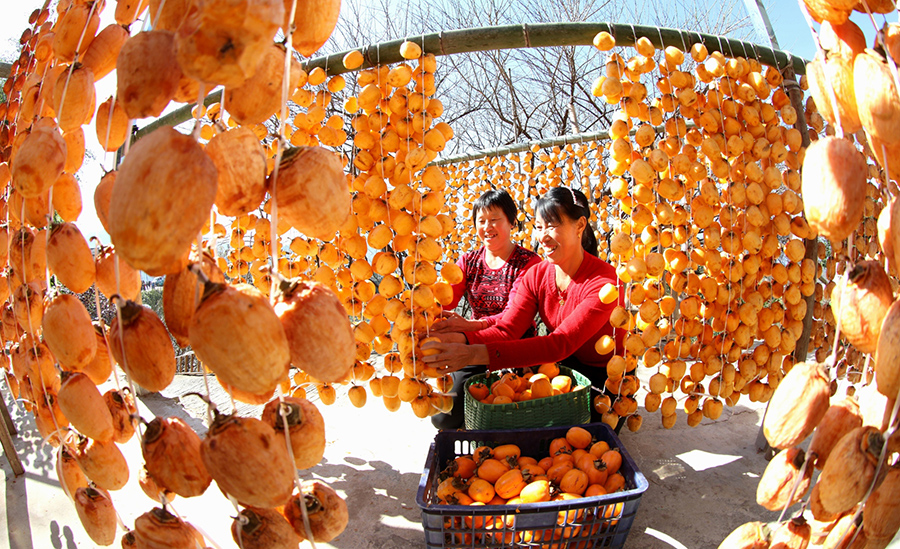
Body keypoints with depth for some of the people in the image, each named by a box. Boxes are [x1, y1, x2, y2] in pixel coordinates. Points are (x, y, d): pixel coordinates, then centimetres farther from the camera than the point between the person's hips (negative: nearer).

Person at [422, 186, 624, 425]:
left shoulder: (604, 281, -24)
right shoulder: (536, 274, -4)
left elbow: (561, 343, -36)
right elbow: (506, 330, -15)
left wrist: (476, 354, -46)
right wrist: (459, 339, -38)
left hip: (606, 381, -4)